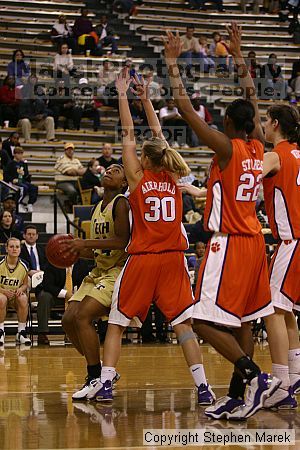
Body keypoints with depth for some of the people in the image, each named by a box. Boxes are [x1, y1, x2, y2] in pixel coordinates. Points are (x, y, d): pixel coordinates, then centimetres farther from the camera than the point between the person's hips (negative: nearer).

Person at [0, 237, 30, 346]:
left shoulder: (23, 266, -7)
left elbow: (25, 284, 7)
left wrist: (21, 289, -16)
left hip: (16, 294, 2)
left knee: (23, 299, -32)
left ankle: (21, 332, -19)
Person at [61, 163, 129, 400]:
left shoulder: (121, 203, -11)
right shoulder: (99, 208, 16)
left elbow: (123, 241, -23)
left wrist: (86, 242, -23)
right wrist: (77, 250, 4)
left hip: (117, 271, -9)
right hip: (99, 271, 9)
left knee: (83, 316, -23)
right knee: (69, 319, 0)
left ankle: (96, 379, -16)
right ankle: (100, 371, 14)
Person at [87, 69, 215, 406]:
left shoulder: (137, 177, -1)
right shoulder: (172, 177, 7)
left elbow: (128, 134, 5)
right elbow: (159, 135, 19)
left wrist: (122, 95, 12)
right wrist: (145, 99, 24)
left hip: (141, 258, -3)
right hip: (173, 258, 3)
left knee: (117, 322, 6)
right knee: (182, 322, 3)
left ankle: (105, 383, -1)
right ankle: (203, 387, -7)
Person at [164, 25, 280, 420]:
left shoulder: (226, 148, -13)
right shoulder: (258, 148, 6)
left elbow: (186, 108, -15)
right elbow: (253, 102, 23)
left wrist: (172, 63, -7)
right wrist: (239, 58, 29)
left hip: (229, 243, -8)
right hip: (254, 242, 8)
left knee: (205, 321, -9)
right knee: (241, 321, 12)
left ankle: (255, 376, -19)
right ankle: (238, 397, 13)